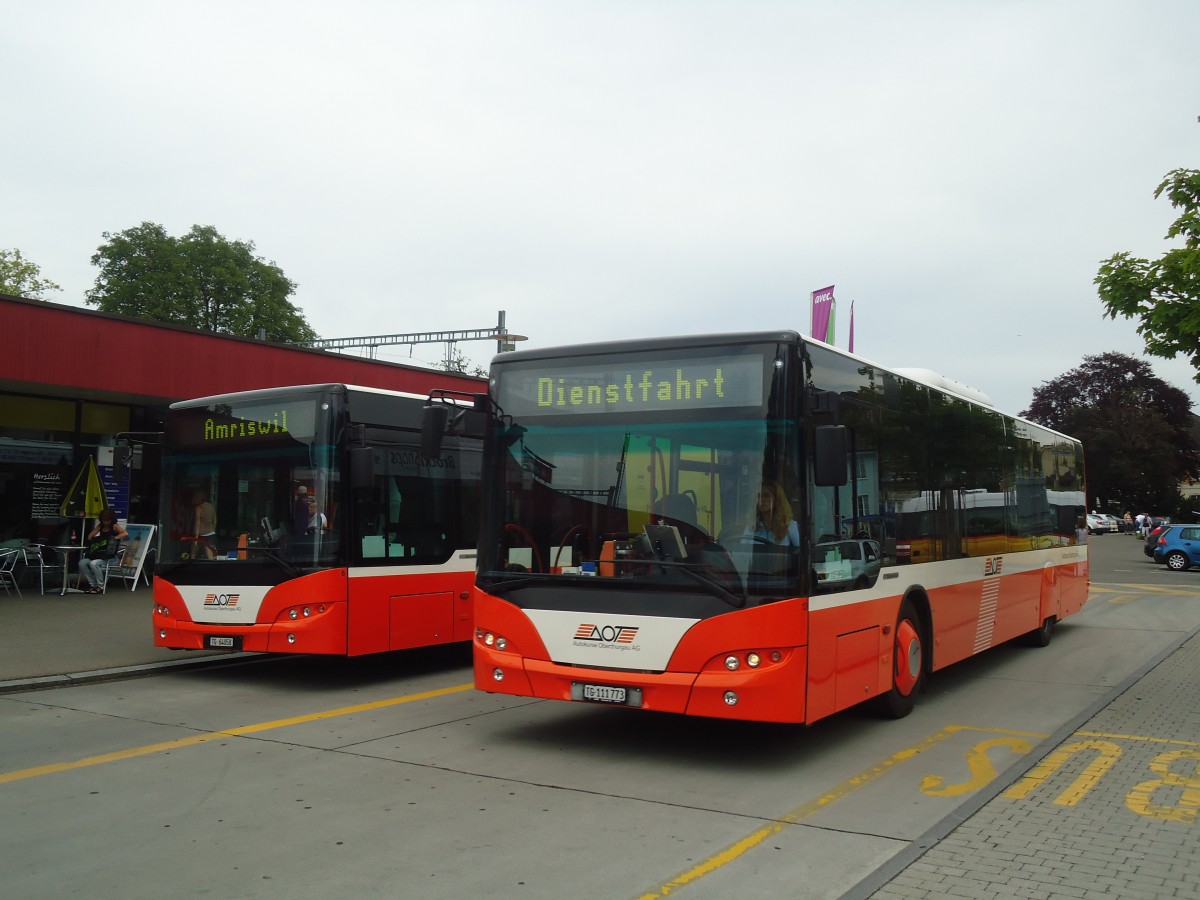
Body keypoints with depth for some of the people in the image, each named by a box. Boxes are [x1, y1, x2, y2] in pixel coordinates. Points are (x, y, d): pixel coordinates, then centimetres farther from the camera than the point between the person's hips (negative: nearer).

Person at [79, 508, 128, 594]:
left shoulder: (115, 526, 0)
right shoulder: (100, 526, 17)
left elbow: (125, 533, -18)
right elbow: (89, 537, 12)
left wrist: (114, 538, -18)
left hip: (108, 557, -7)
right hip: (97, 555, 7)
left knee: (93, 563, -32)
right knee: (82, 563, -15)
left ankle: (101, 587, -19)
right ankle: (93, 585, -5)